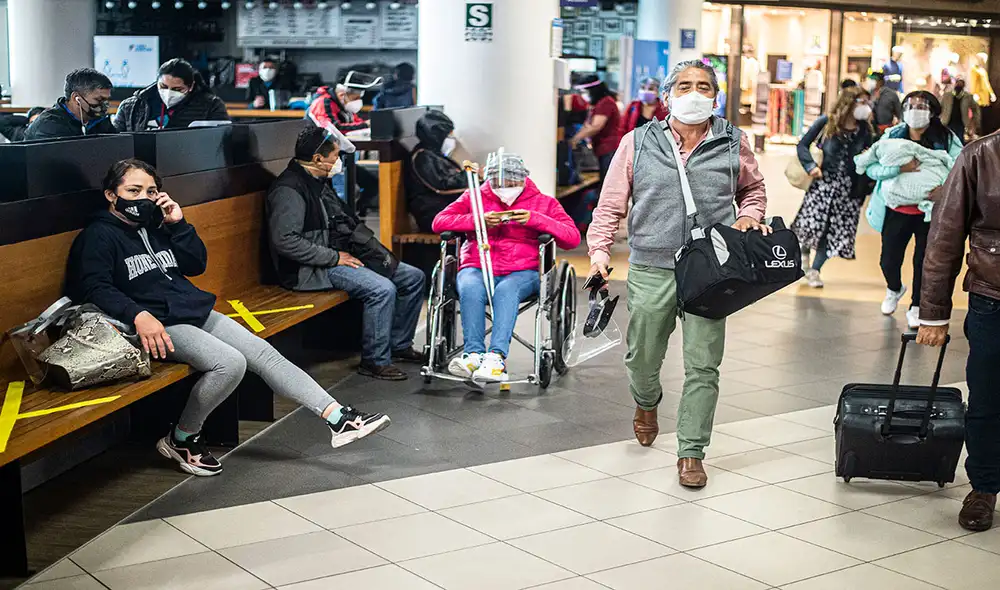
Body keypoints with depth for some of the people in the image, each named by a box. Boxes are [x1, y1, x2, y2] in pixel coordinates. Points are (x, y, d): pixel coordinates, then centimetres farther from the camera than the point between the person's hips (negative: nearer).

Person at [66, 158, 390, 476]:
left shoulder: (154, 226, 18)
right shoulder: (99, 236, -3)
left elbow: (197, 264, 19)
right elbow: (95, 287, -17)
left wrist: (178, 223, 5)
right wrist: (138, 315, -33)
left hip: (198, 312, 8)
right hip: (161, 325, -8)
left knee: (264, 352, -5)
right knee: (231, 364, -27)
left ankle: (337, 418, -9)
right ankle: (181, 440, -7)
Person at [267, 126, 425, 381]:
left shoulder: (320, 183, 16)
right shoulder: (289, 190, -16)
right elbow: (285, 240, -25)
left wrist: (378, 253, 10)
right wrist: (335, 257, -21)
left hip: (343, 256, 10)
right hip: (315, 269, -10)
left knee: (413, 277, 6)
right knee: (383, 289, -29)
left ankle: (399, 344, 18)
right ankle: (374, 361, -15)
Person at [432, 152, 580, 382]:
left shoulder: (543, 203, 13)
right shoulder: (475, 197, 16)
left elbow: (573, 238, 2)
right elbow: (439, 222, 5)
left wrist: (535, 219, -11)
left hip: (523, 271, -1)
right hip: (477, 268, 1)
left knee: (506, 291, -36)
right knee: (470, 289, -34)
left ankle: (497, 357, -46)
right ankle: (474, 354, -38)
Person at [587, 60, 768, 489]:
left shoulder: (733, 143, 5)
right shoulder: (638, 144, 2)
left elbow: (753, 188, 22)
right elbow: (611, 205, 5)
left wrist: (749, 216, 2)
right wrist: (599, 251, -6)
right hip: (651, 270, 0)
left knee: (703, 366, -1)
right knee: (642, 359, 13)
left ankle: (691, 453, 12)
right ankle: (646, 404, 48)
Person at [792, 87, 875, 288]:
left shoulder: (866, 132, 4)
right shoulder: (826, 122, -2)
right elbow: (802, 146, 0)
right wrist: (811, 166, -13)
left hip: (848, 188, 2)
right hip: (823, 182, -2)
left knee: (835, 230, -1)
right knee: (812, 223, -4)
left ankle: (815, 269, 15)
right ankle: (804, 254, 29)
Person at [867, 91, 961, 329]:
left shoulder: (946, 139, -7)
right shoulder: (892, 136, -3)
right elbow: (872, 169, -11)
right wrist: (900, 168, -28)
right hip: (897, 210, 2)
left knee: (924, 261, 8)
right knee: (889, 261, 10)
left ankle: (917, 306, 31)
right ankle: (894, 289, 45)